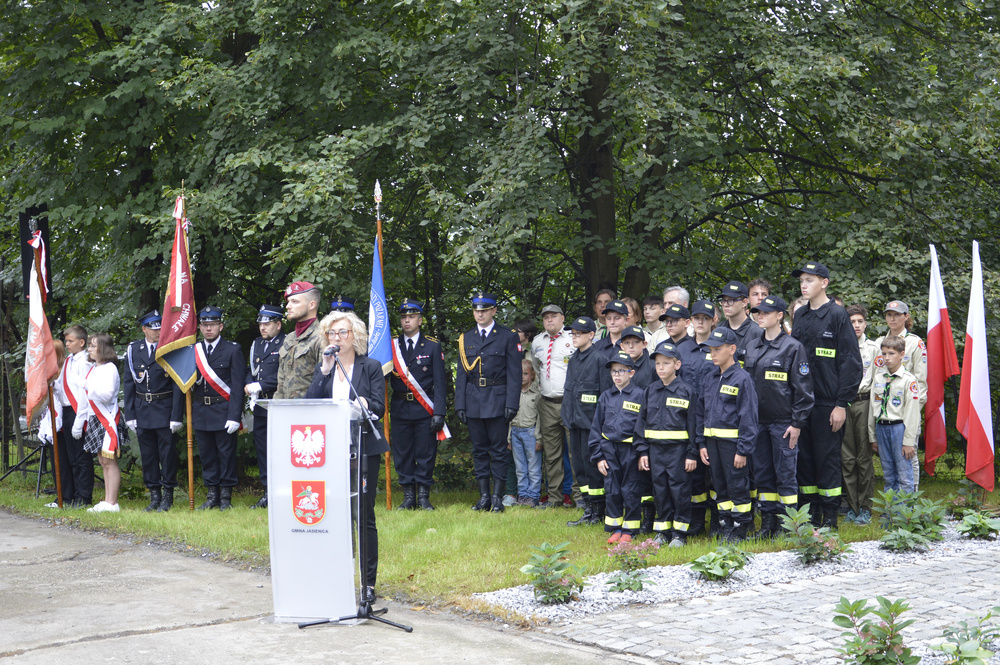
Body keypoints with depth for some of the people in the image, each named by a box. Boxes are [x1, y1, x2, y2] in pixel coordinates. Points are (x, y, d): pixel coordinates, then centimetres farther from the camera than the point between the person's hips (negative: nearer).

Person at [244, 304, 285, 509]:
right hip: (260, 406, 8)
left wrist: (260, 386, -15)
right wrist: (248, 385, 1)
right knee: (262, 449, 10)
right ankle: (269, 492, 17)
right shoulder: (256, 344, 17)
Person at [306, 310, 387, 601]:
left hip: (364, 449, -3)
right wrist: (325, 371, -7)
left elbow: (379, 408, -3)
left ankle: (368, 582, 5)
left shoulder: (371, 367, 4)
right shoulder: (322, 368, 13)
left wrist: (364, 404, -23)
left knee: (364, 516, -1)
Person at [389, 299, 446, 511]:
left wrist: (439, 412, -9)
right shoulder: (391, 346, 8)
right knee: (402, 455, 4)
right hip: (400, 409, 2)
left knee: (425, 454, 0)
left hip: (424, 411, -2)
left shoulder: (432, 347, 3)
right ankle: (408, 497, 12)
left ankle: (423, 497, 8)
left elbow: (439, 382, 0)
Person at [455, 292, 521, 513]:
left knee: (499, 451, -1)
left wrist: (511, 404, -10)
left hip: (497, 401, -4)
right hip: (473, 402, 4)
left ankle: (497, 498, 4)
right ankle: (484, 496, 14)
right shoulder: (466, 339, 13)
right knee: (479, 451, 7)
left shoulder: (508, 337, 2)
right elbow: (461, 375, 12)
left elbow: (514, 373, -2)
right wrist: (460, 405, 5)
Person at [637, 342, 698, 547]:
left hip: (678, 448, -4)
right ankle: (663, 532, 20)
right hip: (655, 449, 5)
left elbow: (693, 424, -5)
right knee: (660, 490, 10)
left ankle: (679, 533, 9)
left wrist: (692, 454, -8)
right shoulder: (651, 391, 9)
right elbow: (643, 422, 12)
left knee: (679, 489, 0)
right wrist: (642, 451, 6)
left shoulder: (686, 391, -4)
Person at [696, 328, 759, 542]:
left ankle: (741, 530, 10)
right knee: (720, 486, 12)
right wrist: (701, 443, 10)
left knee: (737, 486, 0)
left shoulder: (742, 379, -9)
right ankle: (726, 527, 21)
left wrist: (743, 450, -15)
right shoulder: (710, 379, 11)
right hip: (712, 441, 7)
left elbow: (748, 417, -12)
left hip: (733, 441, -7)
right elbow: (701, 413, 16)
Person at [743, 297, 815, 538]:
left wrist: (797, 423, -10)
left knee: (785, 473, -3)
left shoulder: (793, 347, -5)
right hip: (758, 421, 6)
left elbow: (803, 389, -6)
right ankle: (768, 523, 16)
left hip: (783, 422, -6)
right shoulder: (752, 347, 12)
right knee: (761, 472, 8)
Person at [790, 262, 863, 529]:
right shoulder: (800, 316, 13)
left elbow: (851, 362, -8)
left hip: (828, 402, -6)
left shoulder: (837, 315, -5)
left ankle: (830, 518, 6)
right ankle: (810, 514, 16)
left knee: (827, 457, -2)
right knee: (804, 457, 7)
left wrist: (841, 404, -13)